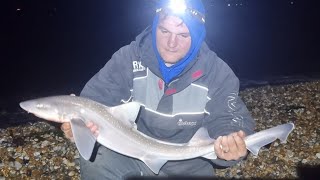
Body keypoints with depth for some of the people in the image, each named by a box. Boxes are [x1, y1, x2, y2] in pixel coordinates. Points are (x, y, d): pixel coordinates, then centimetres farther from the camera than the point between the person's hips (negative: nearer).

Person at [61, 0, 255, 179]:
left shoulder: (218, 73, -12)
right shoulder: (128, 58, -12)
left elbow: (226, 121, -11)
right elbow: (96, 100, -14)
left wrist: (232, 143, -36)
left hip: (187, 164, 1)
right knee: (94, 159, -24)